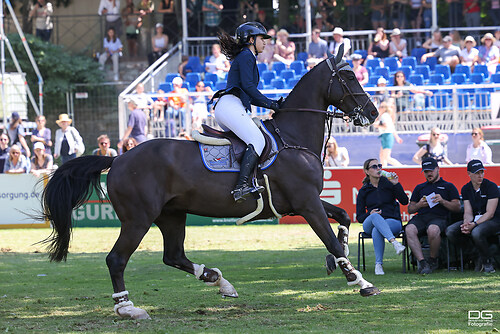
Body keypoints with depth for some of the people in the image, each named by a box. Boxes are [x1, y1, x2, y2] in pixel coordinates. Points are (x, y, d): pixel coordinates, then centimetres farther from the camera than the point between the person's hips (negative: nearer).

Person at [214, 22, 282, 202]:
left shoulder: (246, 57, 30)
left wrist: (273, 103, 21)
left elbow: (249, 96, 28)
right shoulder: (246, 56, 0)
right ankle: (242, 185, -39)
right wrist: (270, 104, -8)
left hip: (224, 107, 11)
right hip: (230, 106, -11)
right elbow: (248, 86, -13)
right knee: (257, 140, -24)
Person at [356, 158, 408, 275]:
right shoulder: (363, 191, 12)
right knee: (375, 216, -38)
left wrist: (396, 184, -13)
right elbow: (359, 217, 11)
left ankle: (379, 264, -36)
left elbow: (404, 201, -2)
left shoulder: (388, 183, 9)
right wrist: (370, 214, -11)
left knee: (376, 231, -37)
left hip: (393, 222, -1)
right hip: (369, 224, 1)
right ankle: (395, 242, -54)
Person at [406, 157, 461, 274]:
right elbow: (410, 209, 27)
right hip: (420, 217, 3)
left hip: (439, 217, -3)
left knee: (433, 230, -40)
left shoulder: (448, 186, 22)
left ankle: (433, 260, -16)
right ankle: (422, 262, -37)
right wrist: (419, 204, 5)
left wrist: (442, 201, -5)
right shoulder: (419, 188, 31)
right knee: (409, 229, -34)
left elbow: (457, 207, 11)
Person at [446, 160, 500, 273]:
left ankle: (488, 261, -10)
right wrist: (466, 223, -22)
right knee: (450, 231, -18)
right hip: (474, 220, 6)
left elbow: (490, 213, -16)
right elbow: (468, 212, 3)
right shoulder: (466, 189, 7)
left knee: (476, 232, -39)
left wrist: (474, 225, -29)